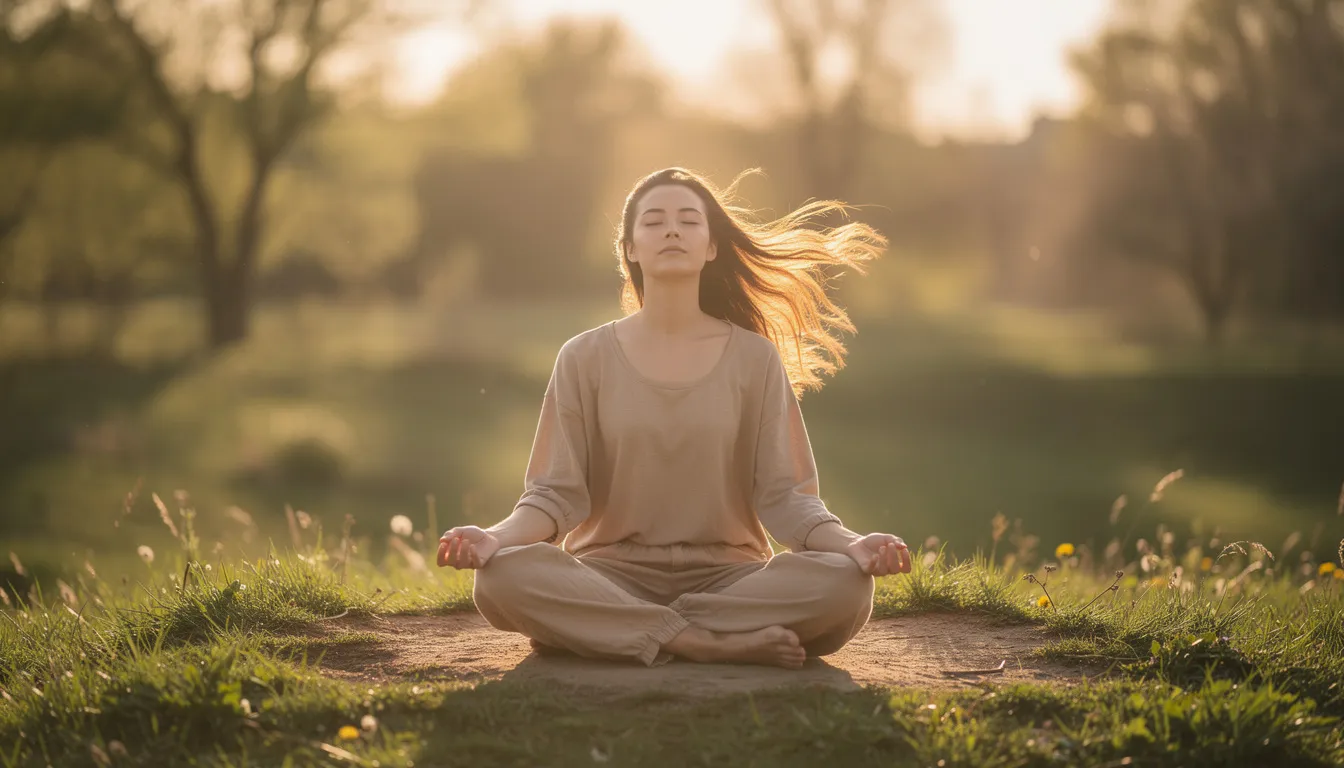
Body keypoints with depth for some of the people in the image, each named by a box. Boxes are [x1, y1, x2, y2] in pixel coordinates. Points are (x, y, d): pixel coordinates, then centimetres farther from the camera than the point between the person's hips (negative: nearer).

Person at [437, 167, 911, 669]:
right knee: (504, 577, -32)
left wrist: (850, 544, -18)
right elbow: (557, 492, 1)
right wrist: (498, 537, -20)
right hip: (611, 575, -1)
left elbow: (782, 494, 2)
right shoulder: (585, 358, 7)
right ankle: (703, 643, -30)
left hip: (727, 574, 1)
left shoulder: (754, 359, 7)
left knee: (842, 585, -30)